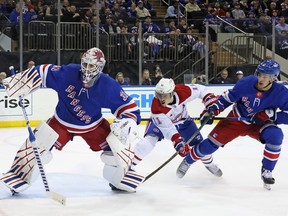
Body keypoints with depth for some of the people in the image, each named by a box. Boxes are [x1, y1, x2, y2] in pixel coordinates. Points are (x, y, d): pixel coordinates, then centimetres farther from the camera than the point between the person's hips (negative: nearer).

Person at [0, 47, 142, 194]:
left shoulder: (109, 86, -23)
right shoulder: (66, 73, -26)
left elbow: (128, 106, -17)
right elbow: (41, 73, -15)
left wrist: (127, 122, -36)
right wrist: (16, 83, -19)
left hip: (93, 125, 1)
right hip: (62, 121, -1)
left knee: (119, 142, -10)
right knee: (38, 143, -15)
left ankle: (122, 177, 15)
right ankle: (17, 176, 0)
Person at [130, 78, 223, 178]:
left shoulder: (183, 91, -35)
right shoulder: (156, 108, -40)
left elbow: (200, 89, -18)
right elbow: (167, 128, -37)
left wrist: (210, 102, -28)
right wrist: (177, 141, -50)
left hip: (182, 120, 3)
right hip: (162, 121, -3)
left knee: (199, 144, 0)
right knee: (148, 140, -27)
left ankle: (209, 163, 32)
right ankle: (130, 165, -11)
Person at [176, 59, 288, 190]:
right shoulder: (246, 83, -21)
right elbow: (228, 97, -7)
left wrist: (270, 115, -31)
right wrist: (212, 110, -15)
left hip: (258, 125, -1)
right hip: (236, 120, 1)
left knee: (276, 136, -31)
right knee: (211, 143, -6)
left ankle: (266, 172, -13)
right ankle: (188, 161, 23)